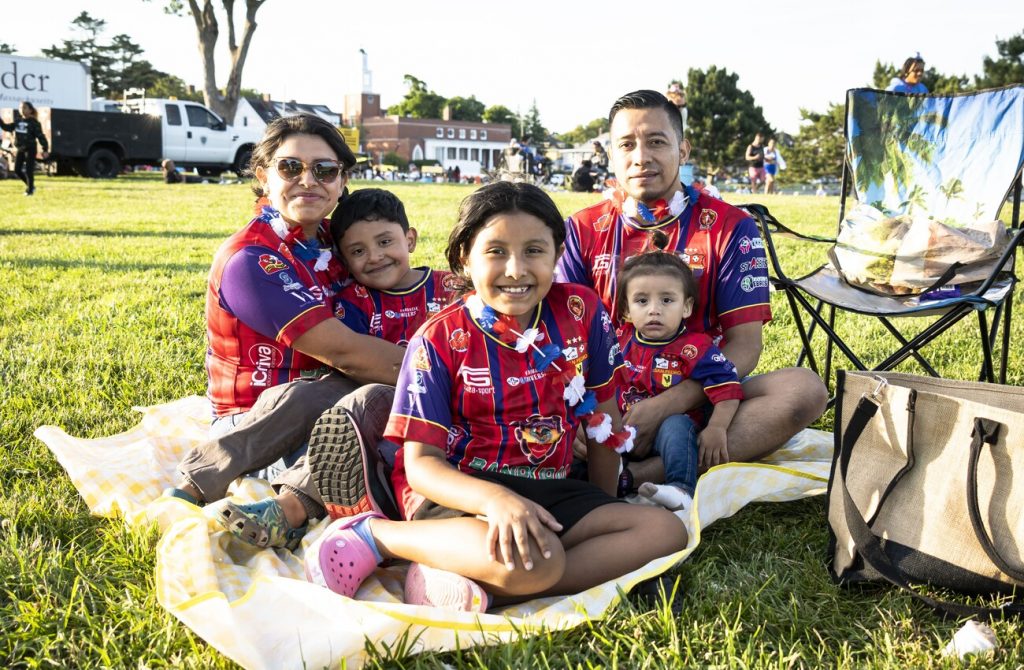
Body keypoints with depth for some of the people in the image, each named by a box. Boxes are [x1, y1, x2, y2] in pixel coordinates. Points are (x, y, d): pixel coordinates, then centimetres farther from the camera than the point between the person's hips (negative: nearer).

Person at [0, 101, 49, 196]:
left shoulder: (34, 123, -9)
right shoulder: (17, 121, 8)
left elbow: (41, 136, -11)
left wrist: (45, 150, -17)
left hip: (30, 149, -6)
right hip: (20, 149, 6)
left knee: (29, 170, -5)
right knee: (17, 170, 5)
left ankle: (30, 190, 9)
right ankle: (31, 185, 22)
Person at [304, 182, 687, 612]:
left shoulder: (581, 312, 0)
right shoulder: (438, 341, -9)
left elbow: (603, 413, 11)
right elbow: (421, 462, -14)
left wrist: (604, 510, 16)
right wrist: (495, 499, -34)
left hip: (546, 491, 6)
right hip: (459, 492, -5)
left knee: (667, 532, -15)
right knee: (533, 562, -36)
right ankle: (374, 534, -13)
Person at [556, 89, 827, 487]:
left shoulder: (728, 227, 0)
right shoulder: (584, 229, 6)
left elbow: (745, 345, -7)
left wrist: (666, 405, -22)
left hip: (696, 397, 0)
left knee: (804, 389, -27)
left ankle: (638, 477, -34)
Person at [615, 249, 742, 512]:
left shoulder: (694, 348, -12)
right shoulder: (621, 339, 1)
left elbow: (727, 387, -17)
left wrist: (717, 428, -26)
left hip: (675, 424, -5)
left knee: (675, 426, -35)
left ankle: (680, 489, -41)